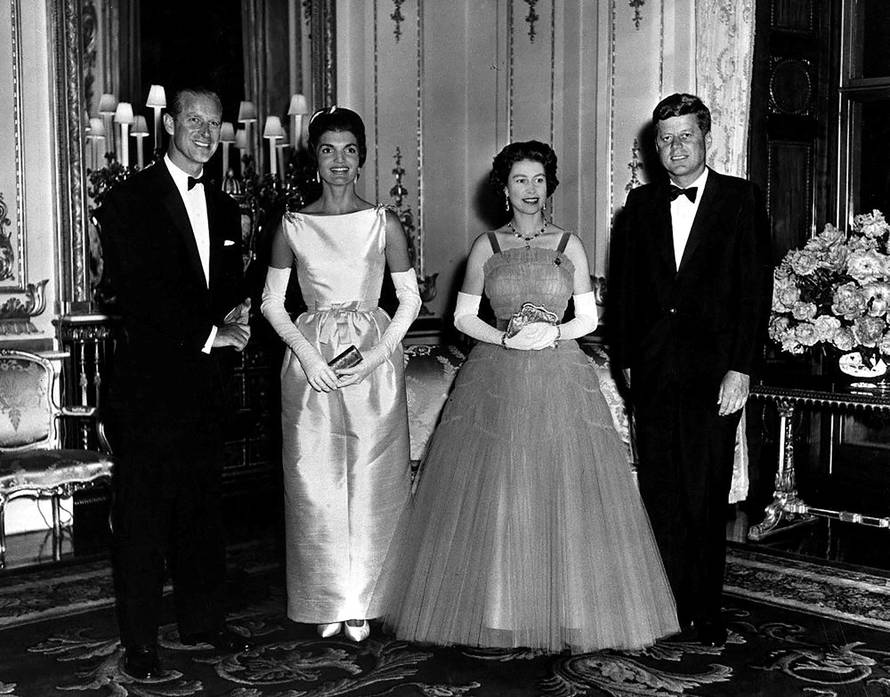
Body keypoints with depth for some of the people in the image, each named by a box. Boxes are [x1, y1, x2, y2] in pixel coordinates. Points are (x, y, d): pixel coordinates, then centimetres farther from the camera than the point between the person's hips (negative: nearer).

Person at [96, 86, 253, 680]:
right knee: (143, 514, 2)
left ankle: (204, 621, 25)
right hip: (150, 380, -6)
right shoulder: (130, 201, -6)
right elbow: (138, 296, -14)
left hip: (205, 381, 6)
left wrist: (236, 315, -2)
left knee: (204, 508, 13)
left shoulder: (223, 208, 15)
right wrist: (209, 334, -15)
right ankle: (141, 641, 12)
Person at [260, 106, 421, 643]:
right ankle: (328, 602, 18)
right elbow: (272, 302, 6)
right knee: (315, 483, 3)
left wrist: (378, 354, -9)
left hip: (374, 361, -1)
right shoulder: (293, 227, 3)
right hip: (312, 361, 1)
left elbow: (410, 298, 4)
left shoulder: (384, 223, 1)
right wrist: (307, 354, -8)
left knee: (371, 484, 2)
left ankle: (363, 603, 16)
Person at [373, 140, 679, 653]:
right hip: (496, 379, 0)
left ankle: (566, 611, 12)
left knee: (565, 493, -1)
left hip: (560, 378, 0)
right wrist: (505, 338, -11)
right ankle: (494, 610, 13)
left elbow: (589, 318, 7)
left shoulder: (569, 244, 6)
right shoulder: (487, 246, 6)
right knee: (491, 496, -1)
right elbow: (463, 316, 5)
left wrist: (554, 333, -11)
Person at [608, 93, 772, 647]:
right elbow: (623, 289, 13)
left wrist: (741, 368, -10)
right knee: (661, 493, 5)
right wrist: (626, 360, 7)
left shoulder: (741, 199, 1)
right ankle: (671, 607, 16)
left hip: (714, 372, -3)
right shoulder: (640, 205, 11)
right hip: (653, 372, 3)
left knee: (706, 498, 1)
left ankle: (707, 614, 14)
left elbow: (756, 288, -4)